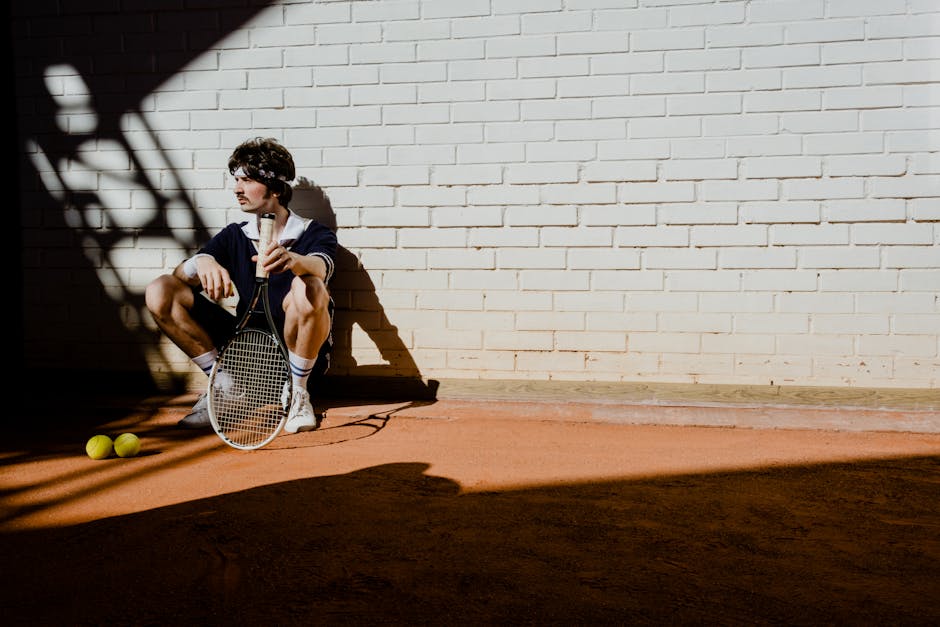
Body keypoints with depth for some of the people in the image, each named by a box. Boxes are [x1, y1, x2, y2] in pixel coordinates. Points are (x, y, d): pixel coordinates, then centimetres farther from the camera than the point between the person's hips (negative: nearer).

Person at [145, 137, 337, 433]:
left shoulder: (315, 234, -3)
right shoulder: (233, 236, 10)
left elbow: (319, 266, -27)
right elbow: (181, 273, -5)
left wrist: (293, 260, -52)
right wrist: (202, 263, -30)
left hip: (299, 350, -3)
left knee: (310, 288, -35)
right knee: (160, 291, -8)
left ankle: (297, 393, -12)